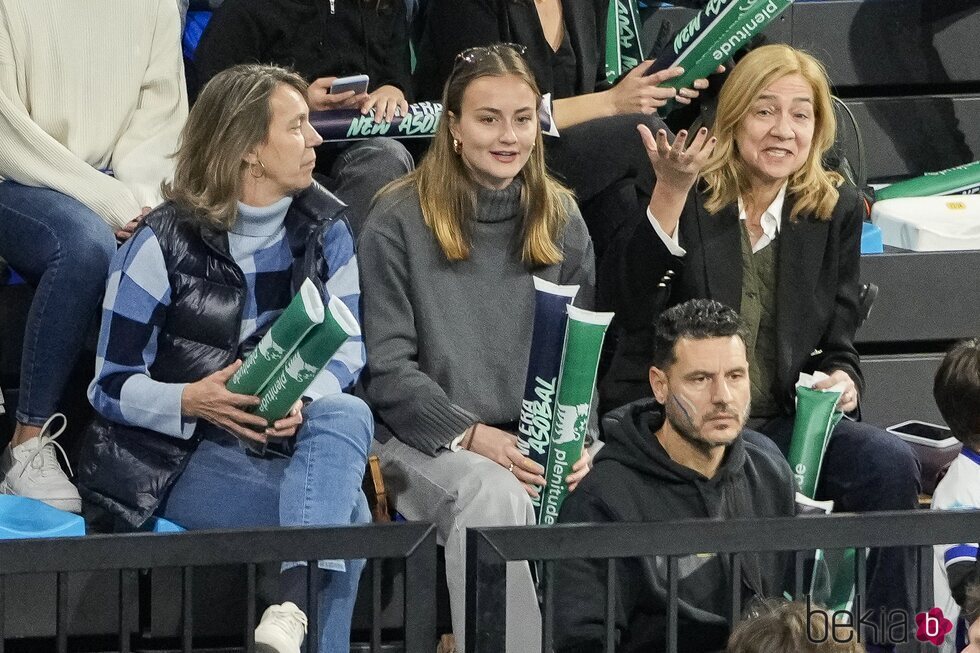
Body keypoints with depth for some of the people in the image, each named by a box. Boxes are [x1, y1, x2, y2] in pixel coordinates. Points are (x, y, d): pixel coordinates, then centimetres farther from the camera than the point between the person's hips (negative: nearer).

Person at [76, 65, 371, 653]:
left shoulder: (326, 230, 5)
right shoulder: (165, 243, -7)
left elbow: (347, 348, 3)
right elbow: (111, 385, -6)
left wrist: (303, 401, -21)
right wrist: (195, 400, -27)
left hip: (286, 442, 5)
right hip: (172, 460, -4)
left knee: (348, 414, -33)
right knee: (347, 515, -30)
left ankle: (293, 605, -48)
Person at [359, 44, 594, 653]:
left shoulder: (562, 221, 12)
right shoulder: (399, 221, -1)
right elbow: (388, 371, -3)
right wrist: (472, 436, -16)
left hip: (535, 445, 3)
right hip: (422, 439, -3)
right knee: (495, 495, -37)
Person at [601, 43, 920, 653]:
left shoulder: (836, 209, 11)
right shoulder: (691, 200, 0)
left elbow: (838, 345, 15)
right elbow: (637, 312, -17)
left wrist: (843, 381, -10)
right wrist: (671, 191, -25)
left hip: (785, 421, 4)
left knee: (892, 464, -23)